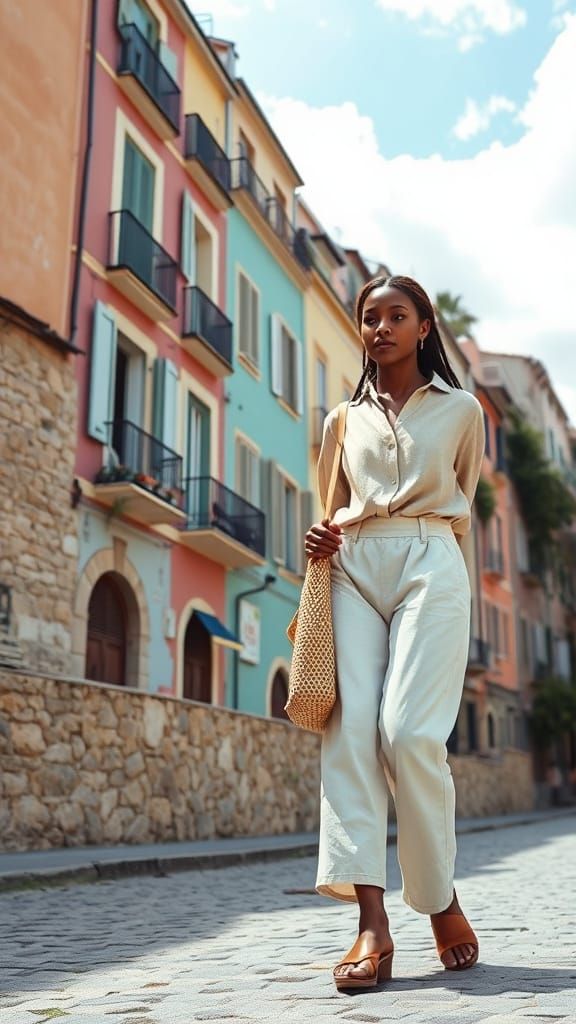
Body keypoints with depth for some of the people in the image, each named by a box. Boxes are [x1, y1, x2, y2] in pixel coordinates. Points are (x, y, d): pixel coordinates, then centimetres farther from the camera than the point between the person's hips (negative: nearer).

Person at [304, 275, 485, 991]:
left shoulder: (460, 410, 14)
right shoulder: (343, 420, 20)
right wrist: (324, 537, 6)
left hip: (428, 565, -2)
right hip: (353, 570, 3)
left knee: (408, 729, -18)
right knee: (349, 725, -15)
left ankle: (441, 899, 2)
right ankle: (372, 923, -16)